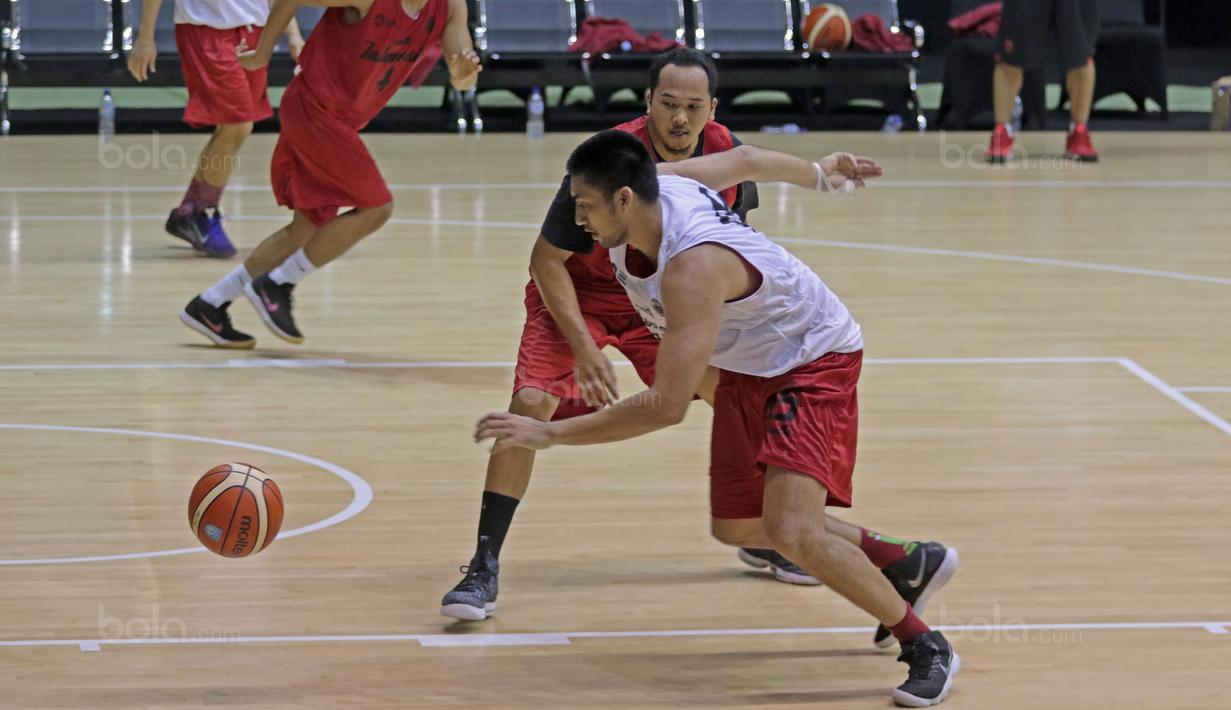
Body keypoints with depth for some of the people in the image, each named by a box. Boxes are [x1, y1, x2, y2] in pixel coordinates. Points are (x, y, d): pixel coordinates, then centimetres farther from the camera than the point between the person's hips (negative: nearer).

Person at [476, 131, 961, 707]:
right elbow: (740, 161, 7)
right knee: (738, 527, 16)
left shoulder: (694, 267, -40)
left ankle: (925, 648, -6)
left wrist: (551, 434, -38)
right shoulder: (656, 188, -15)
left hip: (813, 362, -10)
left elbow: (667, 406, -42)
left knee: (791, 533, -25)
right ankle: (911, 563, 33)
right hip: (748, 368, 10)